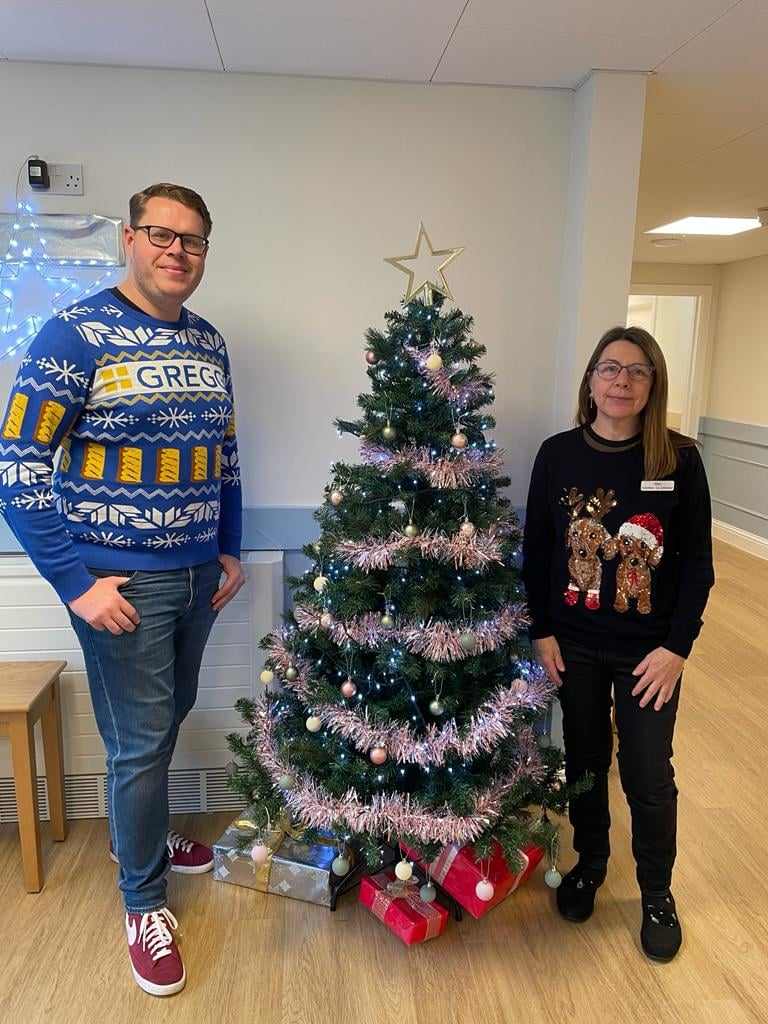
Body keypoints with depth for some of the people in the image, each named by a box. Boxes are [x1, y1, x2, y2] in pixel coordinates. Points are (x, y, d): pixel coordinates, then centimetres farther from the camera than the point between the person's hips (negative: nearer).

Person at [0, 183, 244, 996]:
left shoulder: (208, 343, 8)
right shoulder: (77, 335, -11)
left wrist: (229, 549, 12)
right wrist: (76, 583, -16)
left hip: (196, 576, 6)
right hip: (120, 580, -6)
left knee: (168, 719, 21)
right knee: (141, 741, 5)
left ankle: (136, 833, 48)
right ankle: (144, 903, 28)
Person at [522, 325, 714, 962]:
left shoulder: (679, 458, -8)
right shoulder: (558, 453, -5)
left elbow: (697, 562, -5)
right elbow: (536, 550, 0)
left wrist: (676, 647, -9)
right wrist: (542, 631, -2)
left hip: (650, 650, -1)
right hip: (574, 644, 2)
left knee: (649, 776, 10)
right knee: (585, 761, 17)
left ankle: (657, 893, 35)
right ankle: (590, 863, 43)